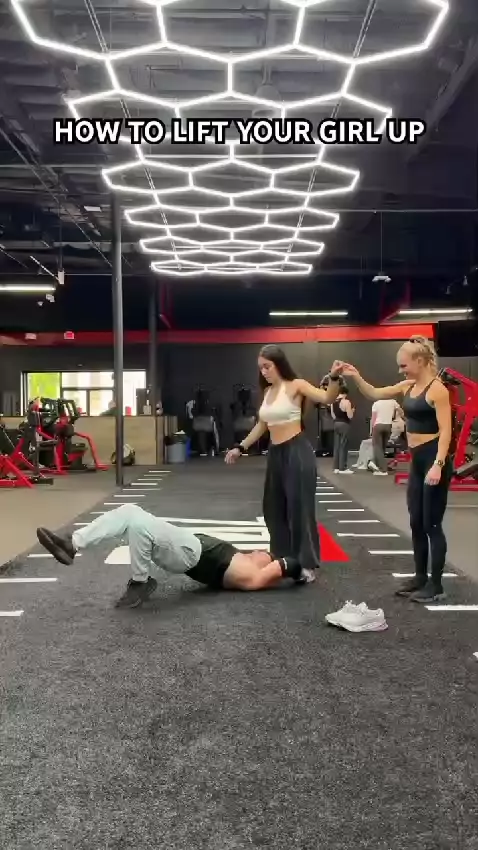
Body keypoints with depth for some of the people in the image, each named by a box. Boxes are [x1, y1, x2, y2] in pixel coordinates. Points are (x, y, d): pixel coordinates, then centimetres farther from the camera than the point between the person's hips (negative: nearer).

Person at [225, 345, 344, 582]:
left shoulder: (296, 385, -8)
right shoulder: (267, 391, 12)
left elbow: (327, 398, -23)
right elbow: (262, 426, 21)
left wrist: (334, 378, -41)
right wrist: (240, 448, 21)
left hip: (297, 452, -8)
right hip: (275, 453, 8)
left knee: (299, 507, -2)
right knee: (273, 508, 14)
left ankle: (306, 564, 9)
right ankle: (283, 559, 27)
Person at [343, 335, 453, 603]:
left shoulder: (437, 389, -14)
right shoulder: (408, 387, 10)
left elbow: (445, 430, -18)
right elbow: (375, 393, 18)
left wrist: (438, 465, -26)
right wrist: (357, 377, 1)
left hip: (433, 460, -9)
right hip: (417, 461, 9)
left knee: (432, 524, -2)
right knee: (416, 524, 14)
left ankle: (436, 585, 9)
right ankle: (420, 578, 25)